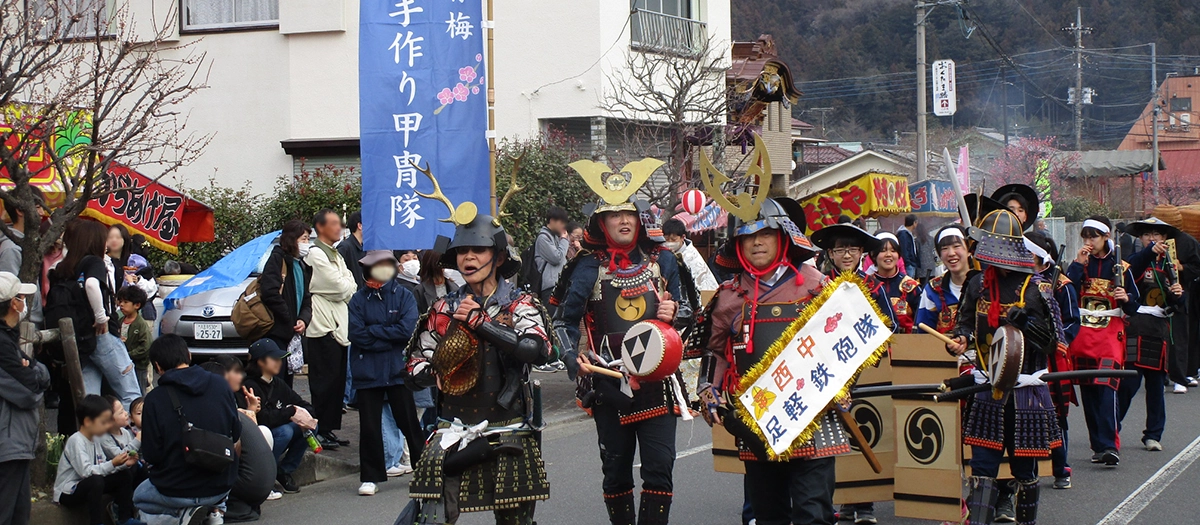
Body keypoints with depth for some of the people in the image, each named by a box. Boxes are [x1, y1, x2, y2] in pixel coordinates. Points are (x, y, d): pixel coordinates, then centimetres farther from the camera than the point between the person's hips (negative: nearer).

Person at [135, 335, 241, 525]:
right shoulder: (221, 386, -5)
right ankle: (213, 509, 9)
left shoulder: (155, 399, -15)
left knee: (139, 497, 31)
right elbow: (236, 435, 4)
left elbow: (151, 456, -11)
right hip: (222, 486, 3)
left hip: (177, 491, -3)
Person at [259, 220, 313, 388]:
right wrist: (291, 321, -15)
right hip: (276, 332, -8)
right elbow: (270, 292, -19)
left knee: (287, 383, 12)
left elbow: (307, 299, 16)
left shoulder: (303, 266, 18)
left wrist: (304, 320, -5)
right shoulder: (277, 259, -7)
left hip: (293, 334, 8)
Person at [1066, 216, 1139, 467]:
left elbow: (1134, 306, 7)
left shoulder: (1119, 266, 5)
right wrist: (1077, 265, -10)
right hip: (1082, 334, 3)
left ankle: (1109, 445, -19)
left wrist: (1126, 298, -15)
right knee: (1087, 391, 3)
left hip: (1110, 335, -3)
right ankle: (1098, 445, 11)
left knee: (1106, 388, -15)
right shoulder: (1080, 264, 9)